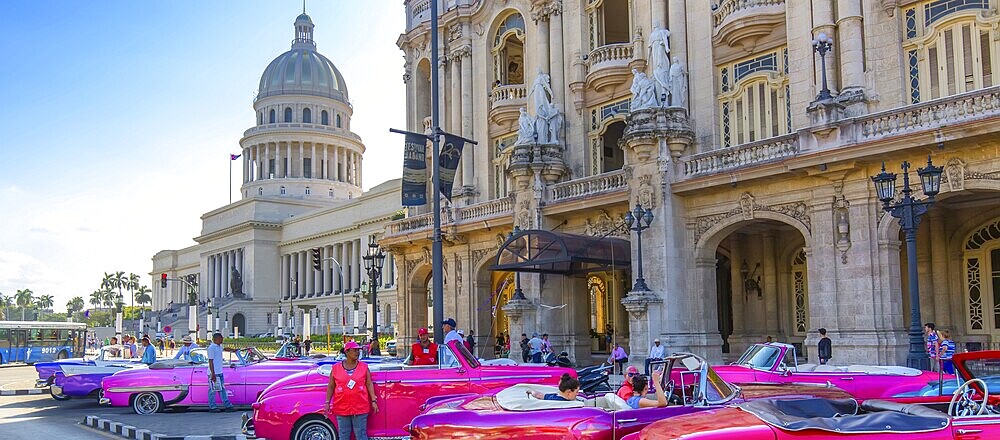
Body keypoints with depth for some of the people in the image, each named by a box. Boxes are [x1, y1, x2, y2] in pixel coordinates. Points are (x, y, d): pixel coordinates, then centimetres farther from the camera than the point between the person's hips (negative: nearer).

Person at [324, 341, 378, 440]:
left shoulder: (364, 367, 3)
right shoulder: (336, 368, 3)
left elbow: (369, 384, 3)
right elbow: (331, 386, 6)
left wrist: (373, 401, -2)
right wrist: (327, 403, 0)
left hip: (360, 409, -1)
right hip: (342, 409, 1)